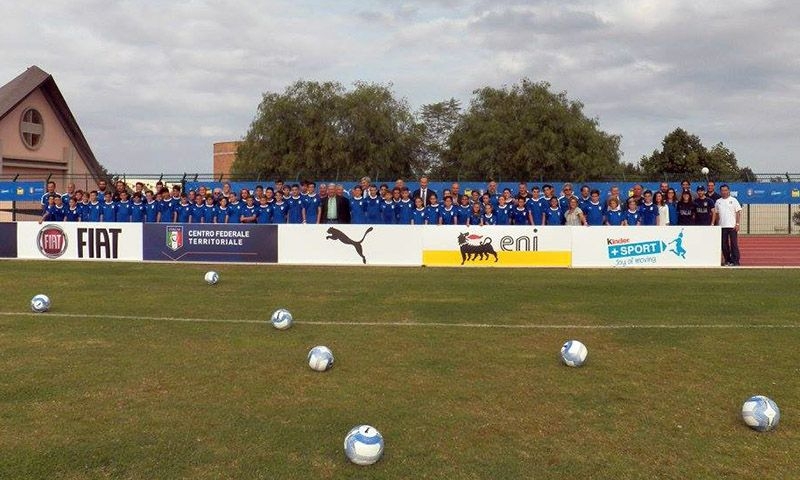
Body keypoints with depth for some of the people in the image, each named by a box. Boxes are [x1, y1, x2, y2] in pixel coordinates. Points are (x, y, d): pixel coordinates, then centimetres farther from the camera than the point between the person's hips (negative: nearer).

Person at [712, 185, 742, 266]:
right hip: (722, 226, 4)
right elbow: (715, 213, 15)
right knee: (724, 244, 5)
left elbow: (738, 213, -2)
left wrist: (737, 224, -11)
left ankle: (735, 261, -3)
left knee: (734, 243, -5)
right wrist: (712, 223, 6)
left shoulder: (733, 200, 2)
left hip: (732, 226, -4)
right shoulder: (718, 202, 12)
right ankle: (727, 260, 14)